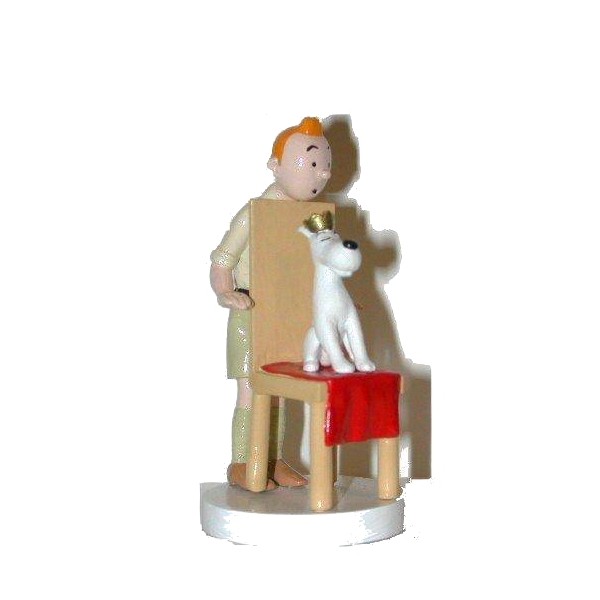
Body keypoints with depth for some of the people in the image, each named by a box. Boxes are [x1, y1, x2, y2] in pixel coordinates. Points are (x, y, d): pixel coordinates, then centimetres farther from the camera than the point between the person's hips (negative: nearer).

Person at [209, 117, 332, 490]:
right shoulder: (252, 216, -15)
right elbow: (221, 262, -14)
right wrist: (227, 294, -30)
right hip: (250, 318, -6)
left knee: (277, 394, 12)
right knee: (250, 394, -1)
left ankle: (275, 460, 22)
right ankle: (240, 465, 9)